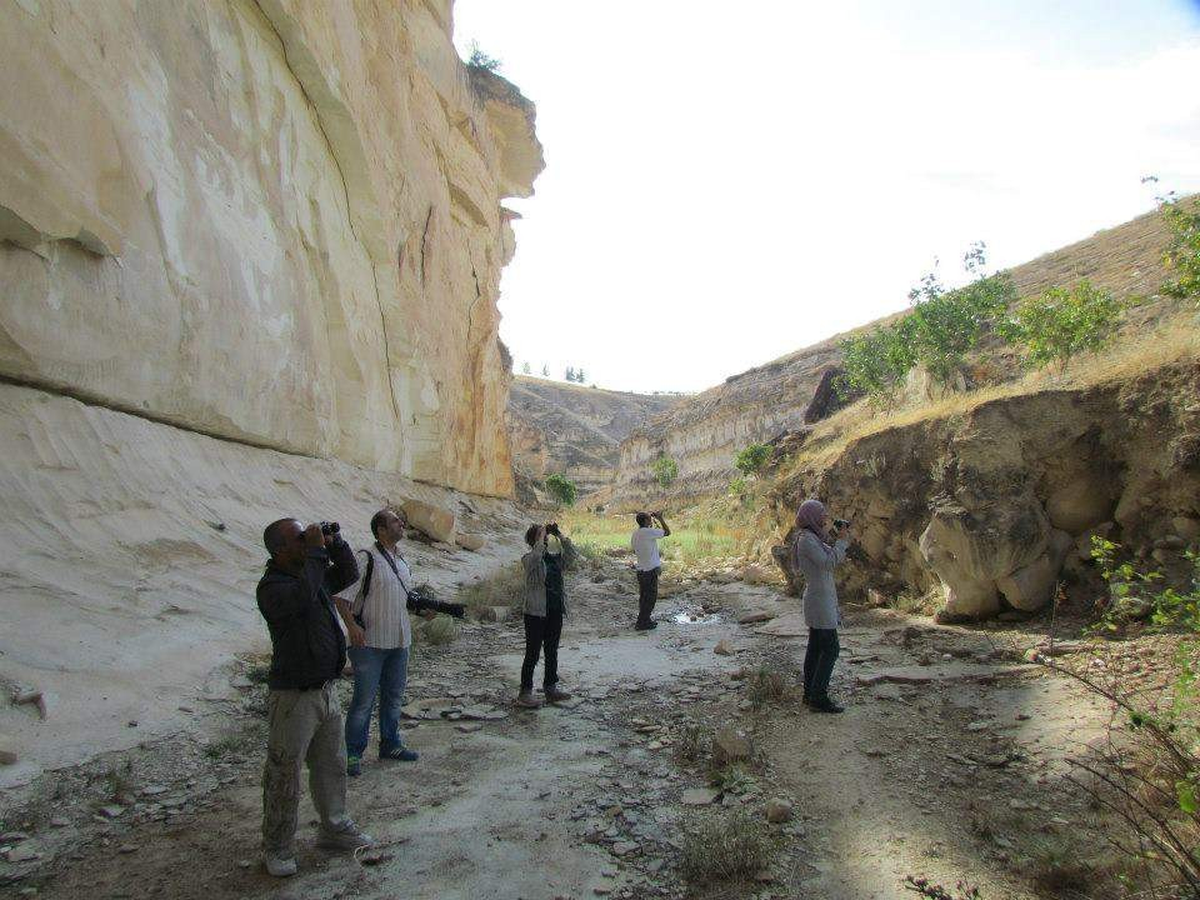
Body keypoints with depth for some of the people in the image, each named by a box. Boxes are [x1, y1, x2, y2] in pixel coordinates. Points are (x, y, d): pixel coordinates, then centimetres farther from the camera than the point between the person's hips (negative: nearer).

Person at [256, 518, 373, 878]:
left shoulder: (313, 573, 6)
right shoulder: (272, 585, -19)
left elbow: (349, 575, 17)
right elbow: (301, 597, -38)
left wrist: (334, 543, 2)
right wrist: (315, 552, -30)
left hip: (326, 689, 8)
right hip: (293, 696, -8)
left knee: (332, 766, 20)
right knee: (284, 777, 5)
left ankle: (334, 828, 36)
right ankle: (277, 848, 21)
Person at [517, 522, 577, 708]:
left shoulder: (554, 558, 10)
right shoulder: (529, 559, -10)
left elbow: (571, 555, -2)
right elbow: (536, 556, -32)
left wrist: (560, 535, -4)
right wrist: (542, 535, -23)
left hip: (555, 612, 7)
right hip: (536, 613, -7)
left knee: (552, 653, 15)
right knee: (533, 654, -1)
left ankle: (551, 689, 26)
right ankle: (525, 693, 7)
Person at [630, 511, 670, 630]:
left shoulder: (635, 533, 6)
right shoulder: (649, 532, -19)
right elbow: (667, 532, -8)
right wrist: (660, 519, -1)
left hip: (641, 570, 8)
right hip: (650, 570, -8)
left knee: (644, 597, 18)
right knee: (650, 597, 1)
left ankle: (645, 620, 27)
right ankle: (642, 623, 5)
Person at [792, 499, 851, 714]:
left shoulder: (813, 537, 13)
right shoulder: (807, 539, -17)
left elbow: (832, 560, 16)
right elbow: (828, 563, -22)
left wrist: (830, 537, 7)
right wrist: (843, 541, -16)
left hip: (821, 598, 10)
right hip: (820, 600, -10)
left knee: (816, 647, 12)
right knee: (830, 648, -8)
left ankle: (810, 692, 18)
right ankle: (819, 697, -5)